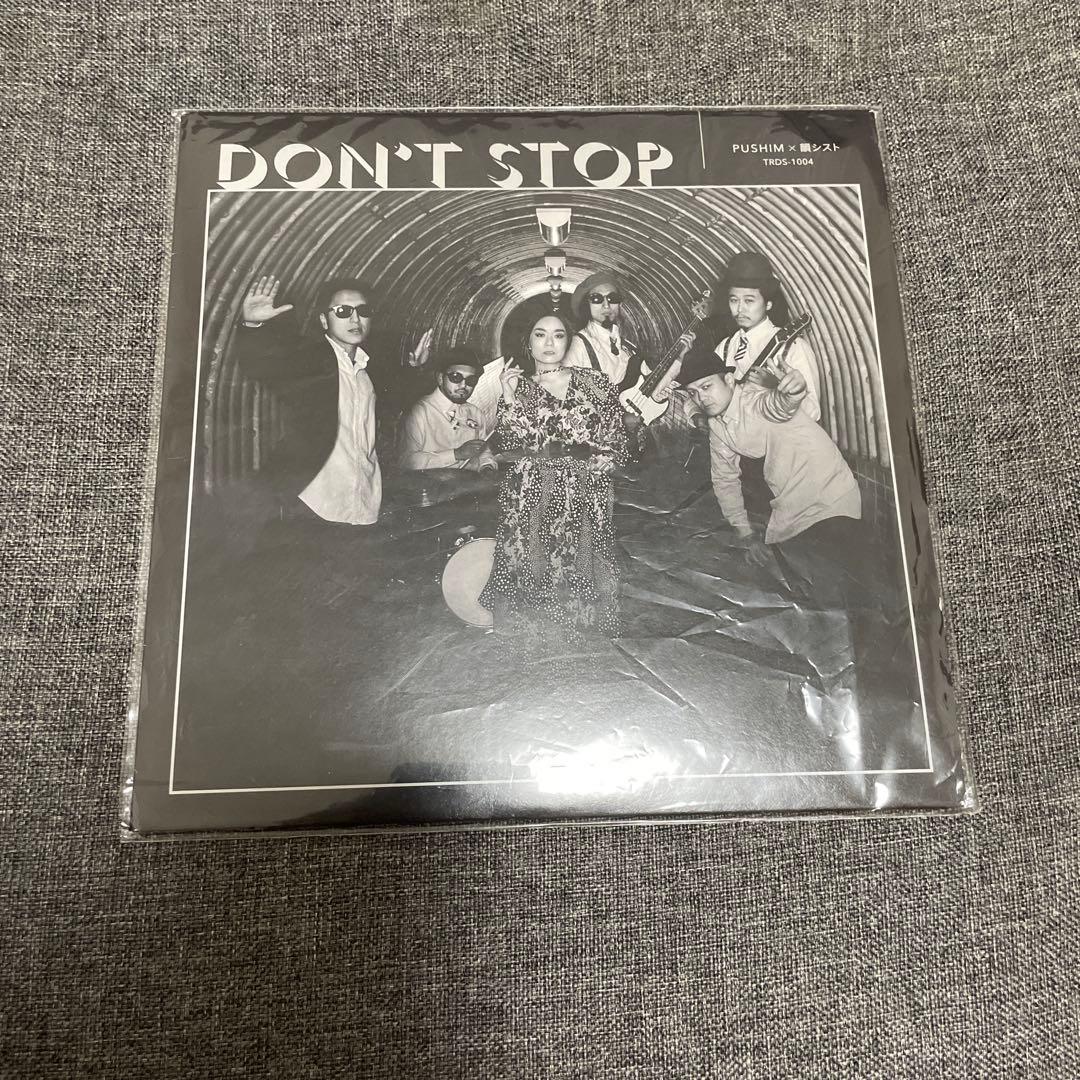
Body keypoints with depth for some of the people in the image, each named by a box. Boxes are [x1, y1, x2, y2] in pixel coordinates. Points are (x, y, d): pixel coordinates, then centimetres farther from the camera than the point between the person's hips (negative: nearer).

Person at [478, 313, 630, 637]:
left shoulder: (596, 382, 9)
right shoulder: (517, 386, 11)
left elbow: (617, 444, 7)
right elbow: (511, 443, -4)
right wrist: (509, 396, -10)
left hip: (585, 499, 0)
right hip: (530, 499, 0)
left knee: (579, 580, -6)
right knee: (530, 579, -5)